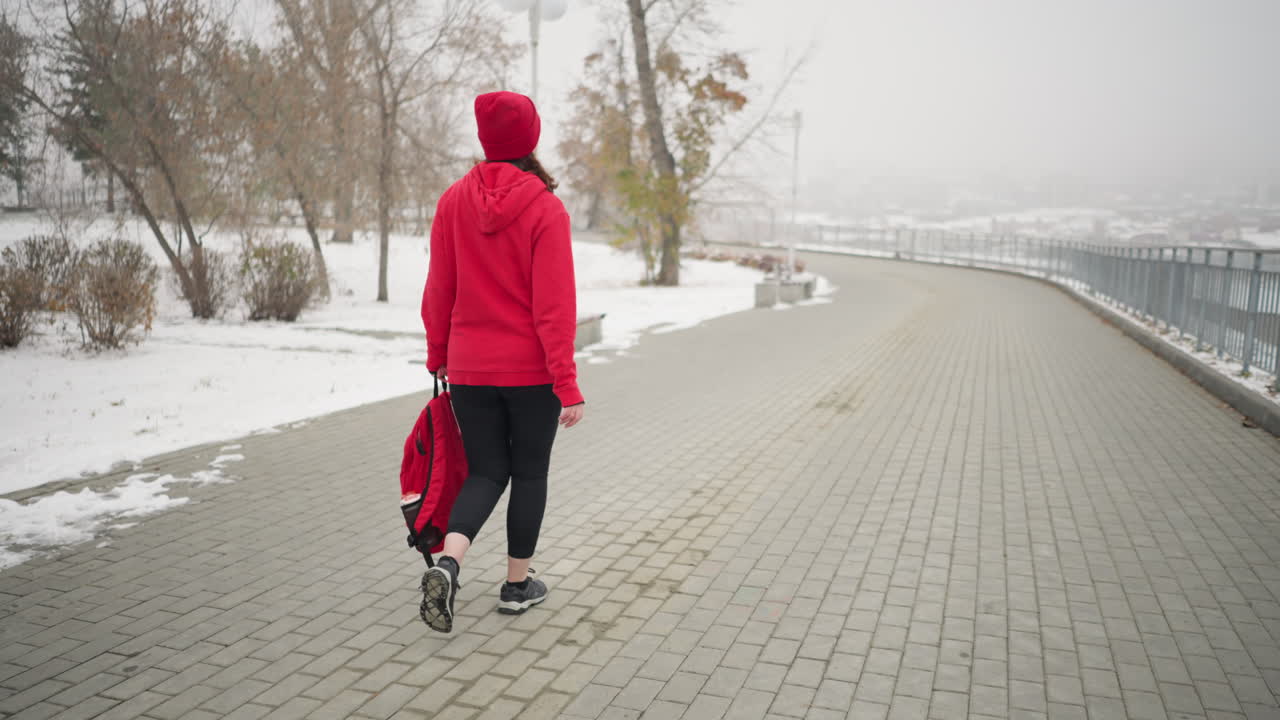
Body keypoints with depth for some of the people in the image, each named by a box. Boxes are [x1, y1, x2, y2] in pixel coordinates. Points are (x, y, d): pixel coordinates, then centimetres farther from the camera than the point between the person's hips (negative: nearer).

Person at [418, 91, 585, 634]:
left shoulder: (453, 202, -1)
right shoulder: (545, 208, -11)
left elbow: (438, 292, 4)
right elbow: (554, 305, -15)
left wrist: (438, 357, 17)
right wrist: (567, 384, -11)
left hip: (469, 368, 3)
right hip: (532, 369, -3)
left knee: (486, 473, 14)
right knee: (529, 473, 14)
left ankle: (447, 563, -9)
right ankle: (518, 584, 25)